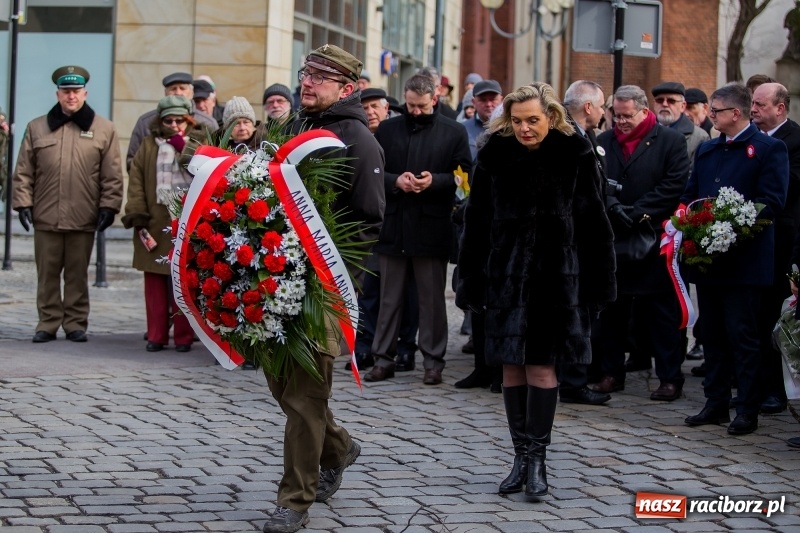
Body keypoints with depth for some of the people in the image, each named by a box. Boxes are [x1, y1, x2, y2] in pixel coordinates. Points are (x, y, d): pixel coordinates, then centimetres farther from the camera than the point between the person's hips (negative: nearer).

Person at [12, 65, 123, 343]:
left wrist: (108, 207, -4)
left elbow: (112, 176, 3)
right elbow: (23, 172, 10)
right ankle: (48, 323, 11)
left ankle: (75, 323, 12)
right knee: (47, 274, 4)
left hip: (83, 219, -1)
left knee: (77, 275, 4)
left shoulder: (103, 129, 5)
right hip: (45, 217, 1)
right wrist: (23, 203, 1)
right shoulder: (37, 128, 10)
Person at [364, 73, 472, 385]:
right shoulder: (388, 129, 9)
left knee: (432, 298, 4)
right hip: (392, 226, 2)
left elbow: (465, 176, 1)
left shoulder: (454, 133, 3)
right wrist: (395, 181, -11)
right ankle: (383, 359, 14)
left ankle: (433, 361, 10)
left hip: (431, 227, -2)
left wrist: (434, 181, -15)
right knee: (389, 297, 8)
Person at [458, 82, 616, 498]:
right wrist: (474, 282, 2)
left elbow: (593, 225, -2)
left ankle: (536, 459, 7)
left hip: (557, 276, -2)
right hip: (506, 276, 2)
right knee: (512, 367, 5)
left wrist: (596, 284, -5)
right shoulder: (494, 156, 1)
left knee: (541, 367, -2)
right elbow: (476, 223, 4)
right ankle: (522, 456, 14)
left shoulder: (575, 157, -5)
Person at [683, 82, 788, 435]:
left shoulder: (770, 149, -5)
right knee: (713, 335, 11)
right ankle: (716, 403, 19)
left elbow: (772, 202, -13)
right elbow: (690, 195, 16)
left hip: (745, 260, -7)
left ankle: (747, 410, 1)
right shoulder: (706, 150, 16)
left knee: (742, 336, -4)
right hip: (708, 257, 7)